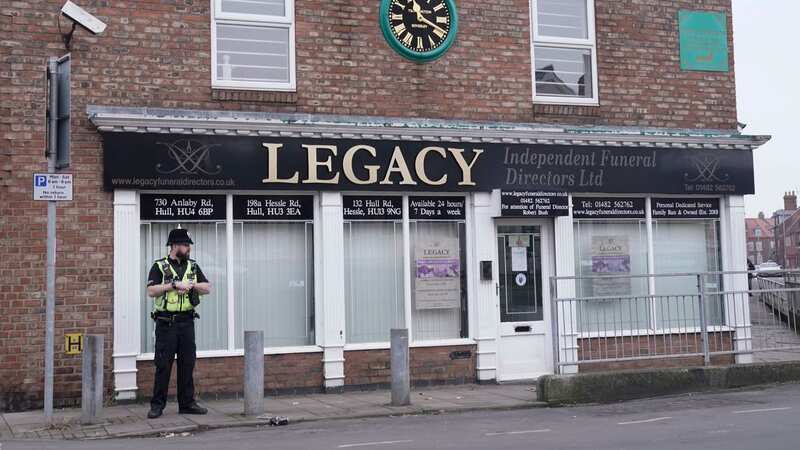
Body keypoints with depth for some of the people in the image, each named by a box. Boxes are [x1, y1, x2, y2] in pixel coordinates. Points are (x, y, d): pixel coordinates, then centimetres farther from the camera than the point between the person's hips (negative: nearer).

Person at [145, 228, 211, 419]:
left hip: (187, 322, 4)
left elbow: (207, 288, 7)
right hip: (166, 324, -4)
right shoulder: (159, 266, -1)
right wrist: (174, 284, -17)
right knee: (163, 365, -1)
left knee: (187, 364, 7)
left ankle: (187, 403, 15)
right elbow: (151, 291, -13)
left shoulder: (193, 266, 12)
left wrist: (191, 284, -9)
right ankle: (157, 405, 7)